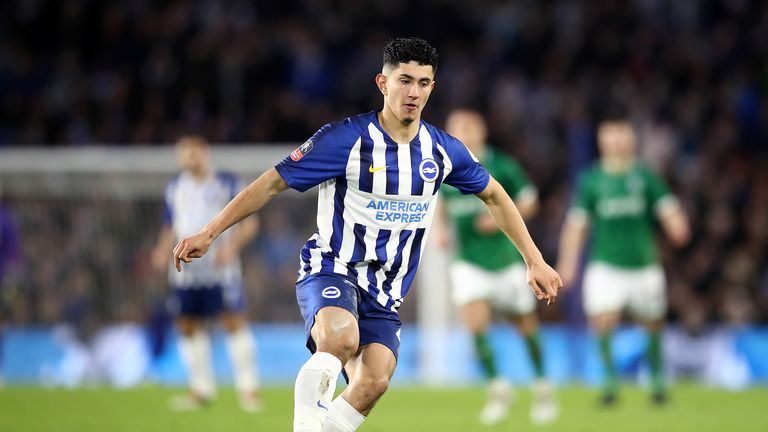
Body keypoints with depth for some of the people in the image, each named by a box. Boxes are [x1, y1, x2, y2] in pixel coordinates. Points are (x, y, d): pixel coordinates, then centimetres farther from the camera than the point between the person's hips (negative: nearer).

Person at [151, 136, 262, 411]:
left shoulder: (227, 184, 2)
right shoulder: (175, 189, 15)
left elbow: (249, 223, 1)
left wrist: (232, 244, -16)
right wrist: (163, 251, 4)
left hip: (220, 267, -5)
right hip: (185, 271, 5)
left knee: (234, 321, -11)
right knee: (188, 325, 3)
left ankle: (248, 388, -5)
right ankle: (201, 389, 15)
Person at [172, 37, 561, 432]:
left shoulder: (443, 151, 3)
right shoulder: (346, 139, -13)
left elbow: (494, 196, 20)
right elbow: (273, 183, -8)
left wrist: (534, 260, 18)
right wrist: (209, 233, -13)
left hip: (384, 292, 5)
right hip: (331, 268, -5)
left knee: (373, 382, -16)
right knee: (341, 337, -37)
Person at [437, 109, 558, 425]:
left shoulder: (501, 167, -9)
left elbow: (529, 202, -3)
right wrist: (441, 228, 1)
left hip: (508, 259, -2)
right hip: (469, 264, 2)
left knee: (525, 324, 9)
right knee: (475, 322, -16)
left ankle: (542, 387, 30)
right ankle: (498, 388, 2)